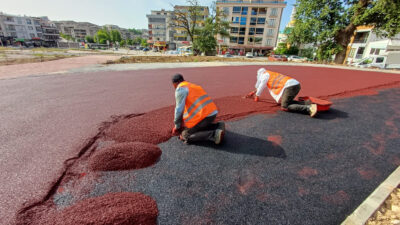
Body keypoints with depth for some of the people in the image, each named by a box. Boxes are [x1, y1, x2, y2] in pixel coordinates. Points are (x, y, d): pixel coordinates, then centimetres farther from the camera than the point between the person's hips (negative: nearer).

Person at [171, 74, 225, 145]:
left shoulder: (180, 89, -3)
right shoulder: (193, 86, 26)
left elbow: (179, 109, -11)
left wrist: (177, 126, 4)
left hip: (203, 116, -9)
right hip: (212, 113, 9)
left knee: (184, 137, 4)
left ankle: (214, 135, -11)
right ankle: (218, 126, 9)